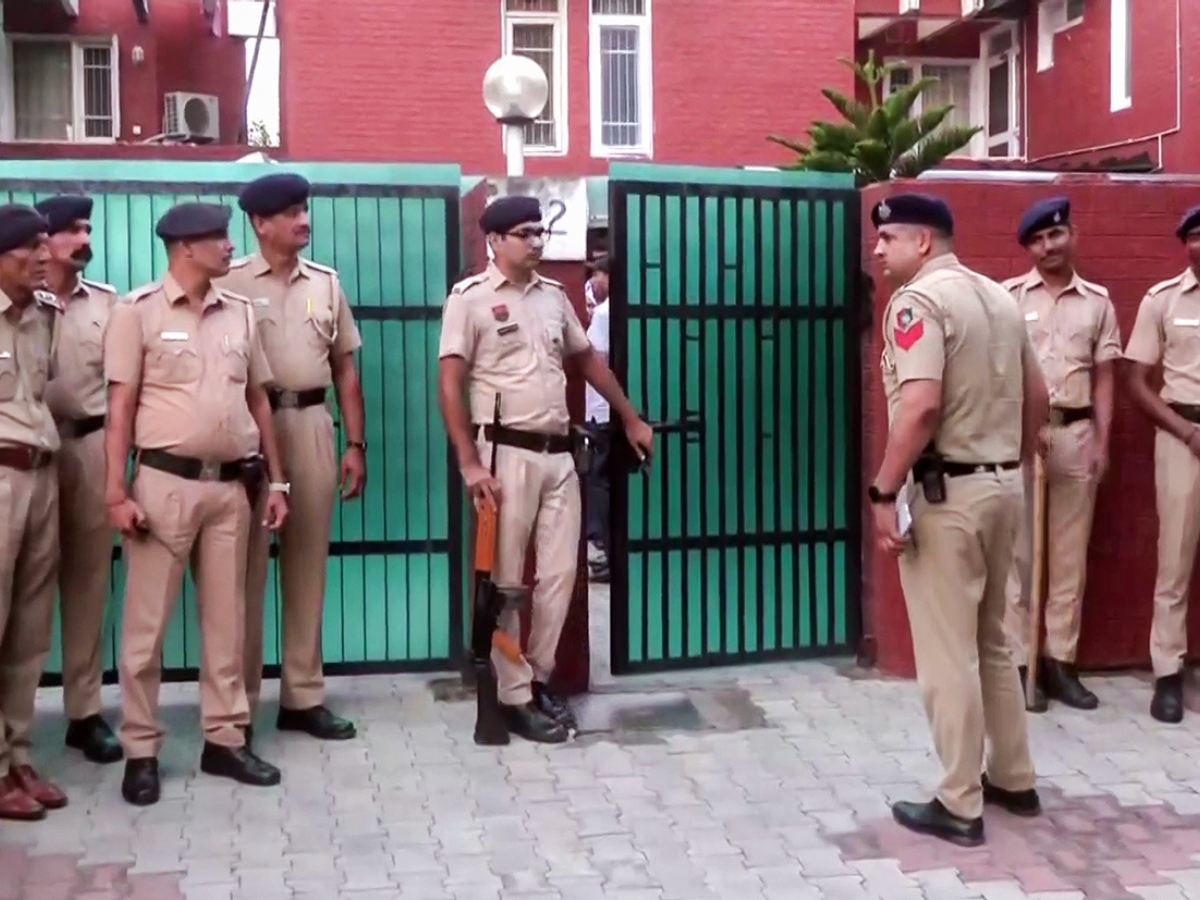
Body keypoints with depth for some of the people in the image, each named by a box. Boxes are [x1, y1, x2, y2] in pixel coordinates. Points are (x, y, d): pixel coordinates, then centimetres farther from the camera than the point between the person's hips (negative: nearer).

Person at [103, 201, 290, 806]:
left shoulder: (240, 314, 10)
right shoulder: (138, 311, -4)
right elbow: (120, 407, -6)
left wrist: (275, 480, 10)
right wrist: (116, 491, -12)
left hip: (231, 485, 5)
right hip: (165, 482, -5)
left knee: (226, 618, 10)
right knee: (147, 621, 2)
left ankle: (224, 739, 20)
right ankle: (141, 750, 11)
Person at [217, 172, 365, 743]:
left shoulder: (326, 283, 11)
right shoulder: (230, 282, -1)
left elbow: (344, 369, 13)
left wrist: (355, 444, 9)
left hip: (312, 425, 4)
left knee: (308, 565, 9)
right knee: (247, 565, 1)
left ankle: (303, 697, 19)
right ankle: (238, 702, 11)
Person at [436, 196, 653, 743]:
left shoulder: (553, 296, 12)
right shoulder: (470, 298, -5)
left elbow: (587, 359, 24)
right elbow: (449, 384, -10)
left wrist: (630, 418, 25)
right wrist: (469, 463, -17)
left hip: (558, 453, 6)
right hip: (506, 453, -6)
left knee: (560, 571, 9)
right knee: (505, 580, 1)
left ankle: (539, 678, 23)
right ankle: (515, 697, 9)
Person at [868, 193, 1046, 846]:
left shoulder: (918, 299, -14)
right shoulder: (998, 298, 12)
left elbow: (920, 406, -26)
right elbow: (1037, 395, 17)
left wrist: (883, 492, -21)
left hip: (945, 491, -9)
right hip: (999, 486, 9)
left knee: (946, 653, 0)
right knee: (990, 642, 20)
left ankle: (958, 806, 8)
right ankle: (1013, 779, 29)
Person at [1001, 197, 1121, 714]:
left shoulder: (1097, 302, 9)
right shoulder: (1008, 298, 1)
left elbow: (1103, 378, 9)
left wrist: (1102, 440, 2)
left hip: (1076, 432, 3)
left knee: (1070, 555, 6)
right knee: (1018, 552, -1)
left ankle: (1060, 661, 14)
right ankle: (1019, 662, 5)